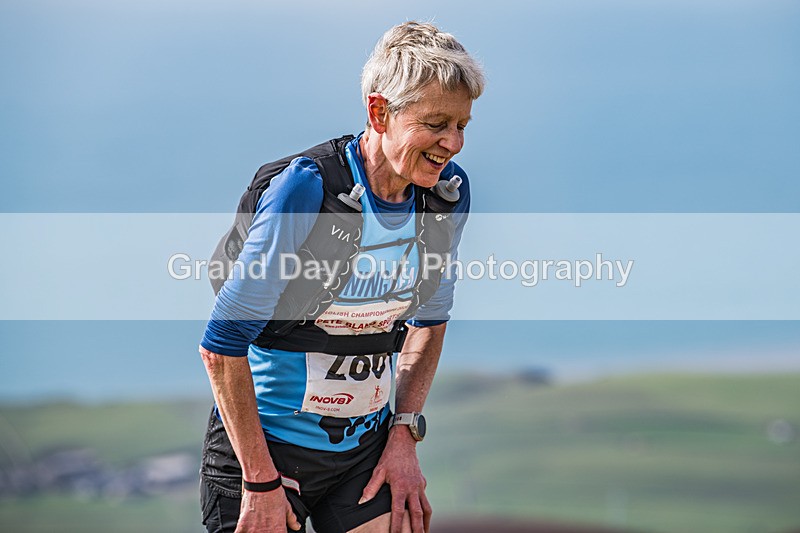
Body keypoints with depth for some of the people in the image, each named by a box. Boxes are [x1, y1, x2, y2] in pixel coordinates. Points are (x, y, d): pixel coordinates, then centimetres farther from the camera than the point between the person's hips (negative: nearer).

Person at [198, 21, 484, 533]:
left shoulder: (448, 191, -4)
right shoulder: (305, 191, -22)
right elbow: (222, 346, -19)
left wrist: (405, 434, 4)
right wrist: (261, 482, -18)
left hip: (366, 449, 5)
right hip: (266, 446, -5)